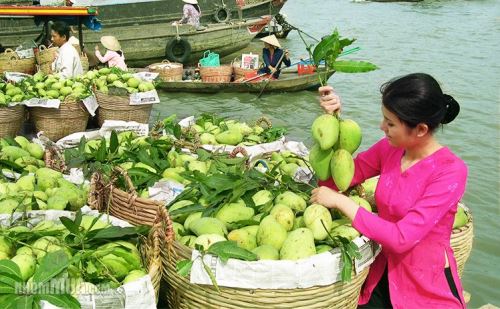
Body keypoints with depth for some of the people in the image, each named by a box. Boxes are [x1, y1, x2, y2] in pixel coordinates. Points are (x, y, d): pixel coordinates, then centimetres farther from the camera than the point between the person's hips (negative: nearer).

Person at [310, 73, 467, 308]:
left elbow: (402, 238, -25)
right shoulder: (388, 149, -3)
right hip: (385, 276, 4)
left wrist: (340, 201, -22)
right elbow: (333, 180, -2)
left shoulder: (450, 171, -19)